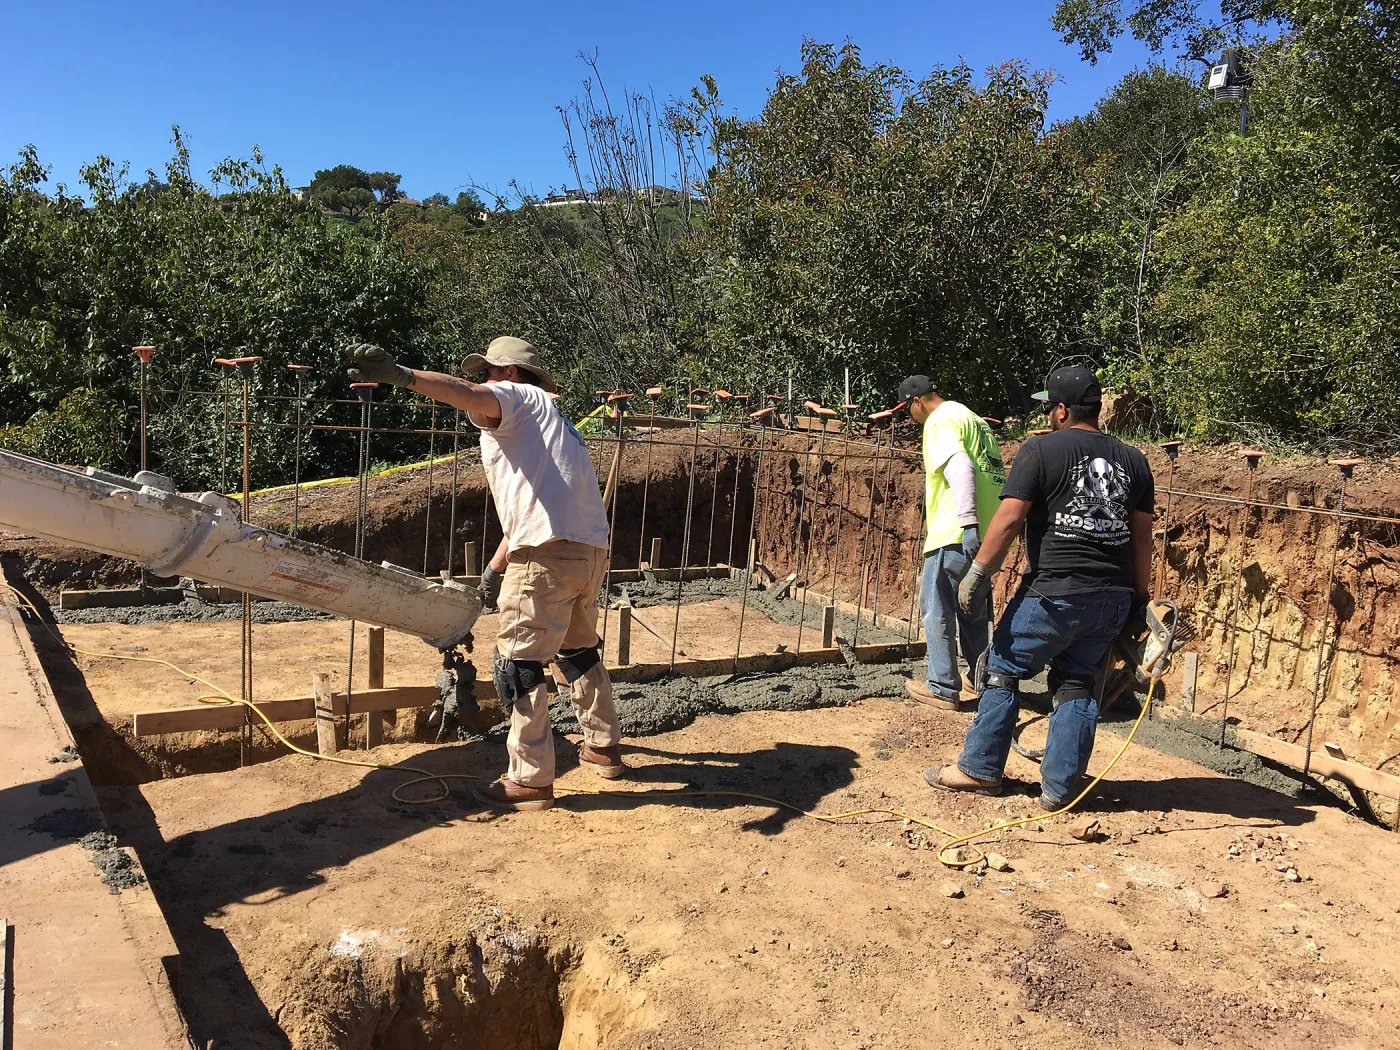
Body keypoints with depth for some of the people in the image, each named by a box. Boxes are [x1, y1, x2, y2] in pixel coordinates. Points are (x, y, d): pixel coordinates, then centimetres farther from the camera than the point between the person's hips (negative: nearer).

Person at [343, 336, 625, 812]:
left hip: (548, 553, -10)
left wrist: (401, 375, -34)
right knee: (579, 650, 25)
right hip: (591, 550, 10)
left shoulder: (516, 395, 7)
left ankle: (531, 780, 3)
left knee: (517, 663, -1)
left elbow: (469, 395, -20)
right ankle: (604, 746, 36)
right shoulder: (549, 417, 33)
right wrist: (495, 568, 36)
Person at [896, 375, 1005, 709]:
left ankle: (943, 688, 5)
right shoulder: (973, 418, 23)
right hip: (989, 530, 9)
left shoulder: (939, 421, -7)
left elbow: (959, 467, -24)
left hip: (957, 533, -9)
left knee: (937, 609, 0)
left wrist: (968, 524, -33)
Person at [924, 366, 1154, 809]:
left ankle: (980, 769, 17)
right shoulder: (1132, 460, 11)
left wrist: (979, 573, -7)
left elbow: (1009, 518, -13)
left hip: (1054, 593, -5)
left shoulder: (1042, 449, -5)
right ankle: (1060, 789, 15)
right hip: (1113, 600, 6)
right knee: (1077, 686, 13)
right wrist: (1139, 599, 17)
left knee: (1004, 671, 9)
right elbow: (1143, 536, 11)